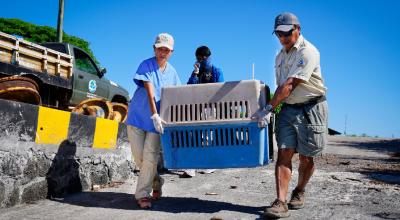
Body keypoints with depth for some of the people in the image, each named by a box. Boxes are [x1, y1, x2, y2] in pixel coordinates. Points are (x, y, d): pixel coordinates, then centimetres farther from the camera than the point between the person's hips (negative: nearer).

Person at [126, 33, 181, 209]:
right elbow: (150, 93, -18)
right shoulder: (146, 65, -8)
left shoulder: (172, 72, 6)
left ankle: (142, 194, 4)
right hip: (137, 117, -2)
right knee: (139, 157, 2)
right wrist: (154, 115, -25)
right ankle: (156, 181, 27)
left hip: (156, 120, 2)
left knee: (150, 158, -7)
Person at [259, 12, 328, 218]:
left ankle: (299, 192, 28)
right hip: (288, 109, 6)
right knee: (284, 154, -7)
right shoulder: (280, 56, 13)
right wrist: (272, 108, 14)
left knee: (306, 156, 5)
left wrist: (268, 108, -24)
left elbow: (290, 85, -22)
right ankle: (281, 203, -9)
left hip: (311, 108, -6)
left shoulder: (308, 51, -13)